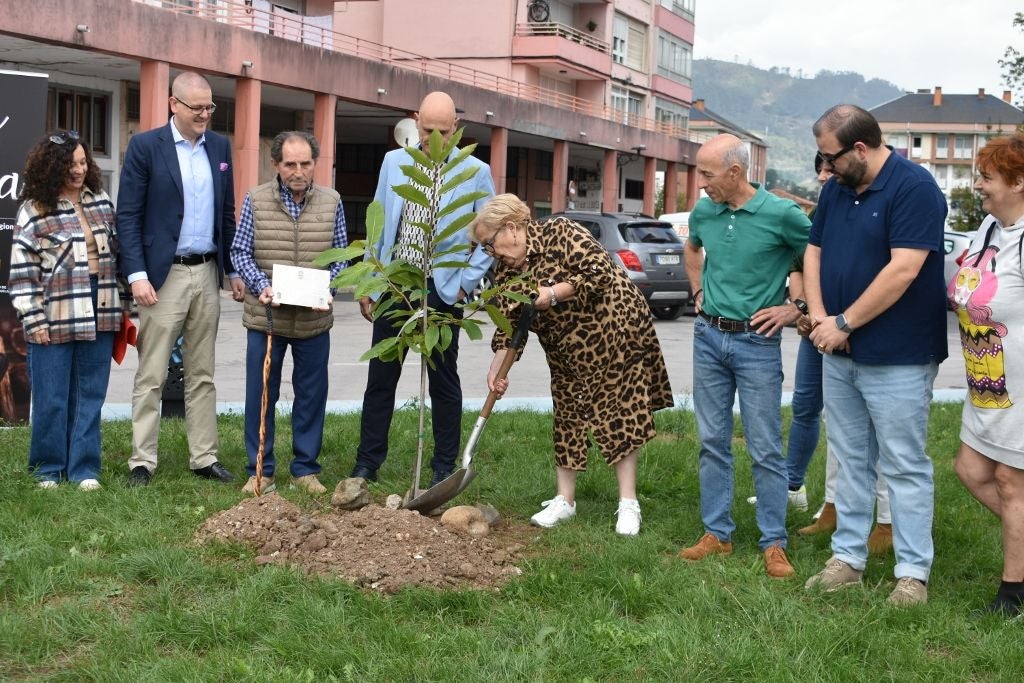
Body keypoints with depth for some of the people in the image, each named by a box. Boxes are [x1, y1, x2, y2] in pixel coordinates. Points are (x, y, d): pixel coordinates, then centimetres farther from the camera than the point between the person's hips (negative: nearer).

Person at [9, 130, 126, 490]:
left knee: (90, 396, 7)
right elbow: (22, 270, -7)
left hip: (99, 316, 4)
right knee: (51, 399, 4)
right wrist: (33, 320, -11)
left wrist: (121, 305, 13)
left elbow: (116, 251, 16)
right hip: (55, 319, -4)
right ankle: (49, 467, 18)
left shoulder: (101, 202, 8)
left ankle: (84, 468, 14)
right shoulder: (35, 210, -6)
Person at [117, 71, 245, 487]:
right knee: (151, 375, 0)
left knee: (202, 374, 10)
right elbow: (128, 215, -7)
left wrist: (234, 270, 11)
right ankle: (142, 462, 6)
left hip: (207, 273, 5)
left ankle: (204, 458, 16)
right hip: (164, 275, -5)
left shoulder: (220, 147, 10)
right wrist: (136, 274, -15)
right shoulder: (145, 146, -5)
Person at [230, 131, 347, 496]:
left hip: (315, 318, 1)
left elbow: (340, 254, 7)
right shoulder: (256, 200, -1)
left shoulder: (331, 202, 2)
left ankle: (305, 468, 20)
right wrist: (261, 285, -15)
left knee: (312, 395, 8)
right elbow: (240, 252, 1)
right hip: (265, 316, -1)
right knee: (261, 394, 5)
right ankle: (260, 470, 15)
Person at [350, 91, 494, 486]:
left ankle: (444, 468, 16)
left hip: (442, 289, -3)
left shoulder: (476, 172, -2)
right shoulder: (394, 163, 7)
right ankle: (367, 464, 14)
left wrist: (466, 283, -6)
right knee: (380, 378, 6)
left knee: (443, 381, 7)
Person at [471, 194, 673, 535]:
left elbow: (600, 273, -28)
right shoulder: (506, 271, 0)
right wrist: (497, 368, -19)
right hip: (568, 353, 7)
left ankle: (628, 504, 4)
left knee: (619, 417, -2)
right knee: (567, 417, 7)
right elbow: (508, 326, -4)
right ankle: (564, 500, 16)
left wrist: (551, 294, -28)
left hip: (615, 332, -7)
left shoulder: (561, 234, -19)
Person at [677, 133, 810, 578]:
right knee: (712, 441, 10)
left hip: (757, 343, -5)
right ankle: (716, 533, 20)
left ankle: (774, 543, 8)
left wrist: (796, 309, -8)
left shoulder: (781, 215, -14)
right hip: (708, 337, 5)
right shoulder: (703, 212, 2)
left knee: (765, 449, -1)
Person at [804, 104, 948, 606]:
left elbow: (903, 270, -23)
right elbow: (814, 253, 12)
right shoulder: (836, 190, 9)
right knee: (851, 462, 14)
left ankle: (913, 573, 9)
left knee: (905, 467, 1)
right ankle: (847, 559, 23)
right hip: (839, 355, 8)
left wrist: (844, 324, -17)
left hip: (896, 358, -7)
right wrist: (819, 317, -5)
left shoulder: (914, 188, -15)